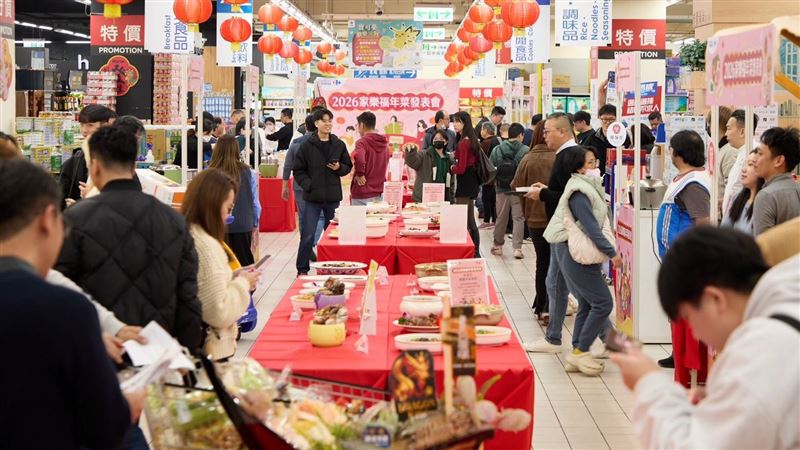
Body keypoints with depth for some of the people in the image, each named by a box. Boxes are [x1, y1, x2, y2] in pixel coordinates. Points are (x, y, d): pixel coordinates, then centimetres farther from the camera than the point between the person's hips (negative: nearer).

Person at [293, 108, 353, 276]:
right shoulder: (307, 145, -3)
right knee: (308, 235, -3)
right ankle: (302, 269, 8)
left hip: (333, 197, 3)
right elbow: (298, 170, 0)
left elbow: (348, 166, 13)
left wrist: (339, 168, -9)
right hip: (312, 197, -3)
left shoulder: (339, 145, 4)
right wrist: (308, 185, -13)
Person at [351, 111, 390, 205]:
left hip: (362, 195, -7)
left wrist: (359, 174, -19)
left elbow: (358, 157, -32)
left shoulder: (362, 142, -12)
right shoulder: (384, 144, 12)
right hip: (379, 193, 7)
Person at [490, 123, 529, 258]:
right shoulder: (525, 151, -12)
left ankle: (498, 245, 26)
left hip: (502, 189, 3)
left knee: (501, 218, 15)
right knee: (518, 218, 4)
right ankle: (517, 248, 0)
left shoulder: (497, 150, -3)